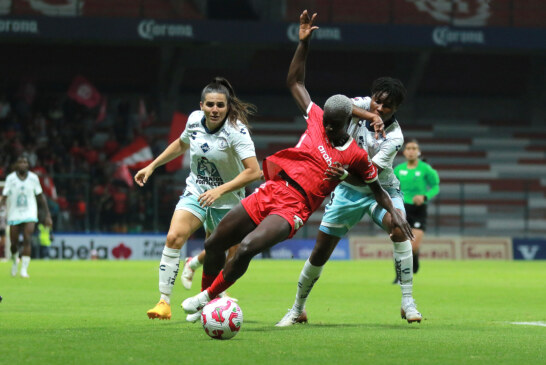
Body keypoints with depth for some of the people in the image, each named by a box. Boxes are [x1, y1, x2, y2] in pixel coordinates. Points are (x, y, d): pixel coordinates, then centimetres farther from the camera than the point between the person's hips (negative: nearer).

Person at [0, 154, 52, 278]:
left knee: (27, 240, -18)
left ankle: (24, 269, -18)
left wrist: (47, 215, 8)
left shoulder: (33, 178, 0)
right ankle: (15, 261, 39)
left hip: (30, 215, 0)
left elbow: (41, 197, 9)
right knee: (14, 243, 6)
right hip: (14, 215, 0)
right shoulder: (10, 178, -5)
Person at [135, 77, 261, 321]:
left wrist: (220, 190, -36)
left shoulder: (236, 130, -21)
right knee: (174, 237, -20)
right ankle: (164, 302, -19)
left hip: (226, 201, -3)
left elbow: (253, 171, -29)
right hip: (196, 192, 3)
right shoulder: (195, 120, -6)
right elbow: (181, 144, 19)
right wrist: (152, 166, 17)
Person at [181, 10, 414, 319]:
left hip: (293, 209, -5)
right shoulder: (316, 118, 7)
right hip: (270, 190, 5)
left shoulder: (356, 156, -3)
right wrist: (304, 42, 8)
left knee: (247, 249, -29)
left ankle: (209, 296, -8)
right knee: (214, 244, 7)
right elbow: (295, 82, 16)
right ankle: (205, 299, 29)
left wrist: (394, 214, -6)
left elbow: (377, 190, 10)